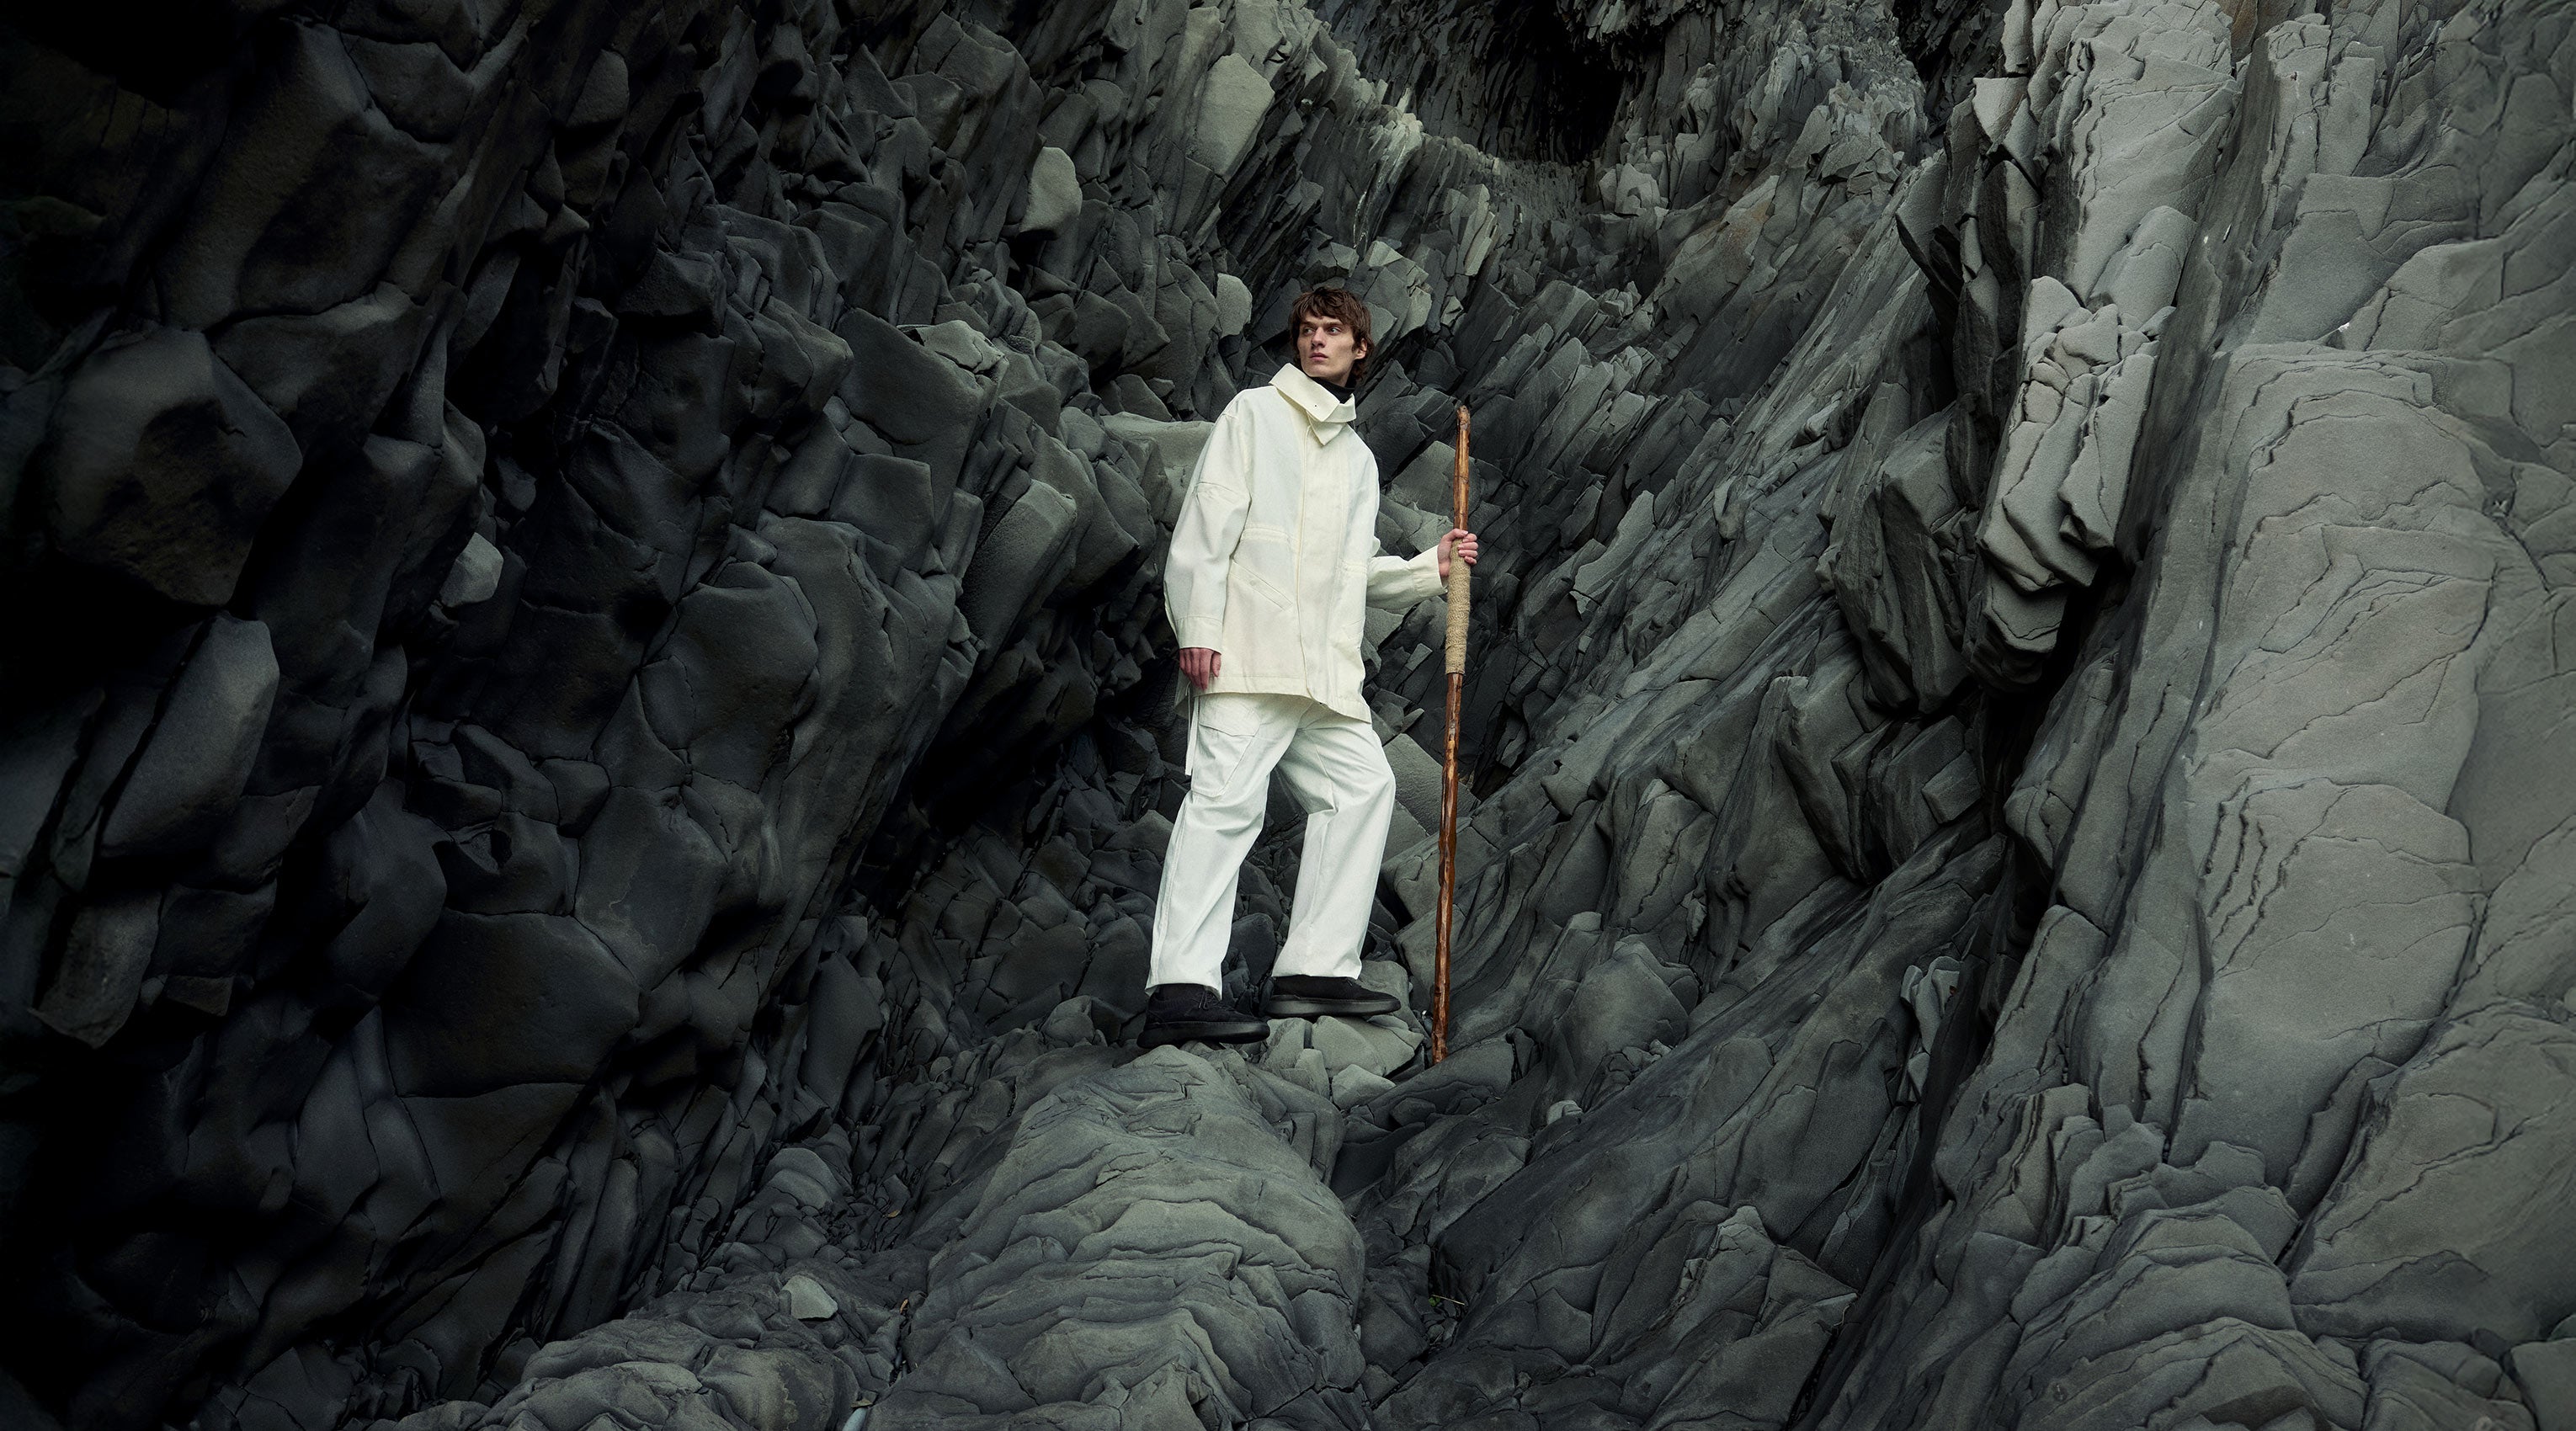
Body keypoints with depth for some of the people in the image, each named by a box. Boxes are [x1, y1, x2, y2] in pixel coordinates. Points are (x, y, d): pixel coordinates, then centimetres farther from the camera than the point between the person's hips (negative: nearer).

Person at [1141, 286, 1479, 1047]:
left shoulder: (1358, 457, 26)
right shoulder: (1254, 414, 7)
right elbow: (1206, 524, -3)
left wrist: (1429, 567, 11)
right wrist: (1197, 626, -14)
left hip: (1324, 667, 8)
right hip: (1246, 651, -7)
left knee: (1362, 786, 3)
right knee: (1227, 798, -17)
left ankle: (1315, 970, 7)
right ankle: (1181, 987, -23)